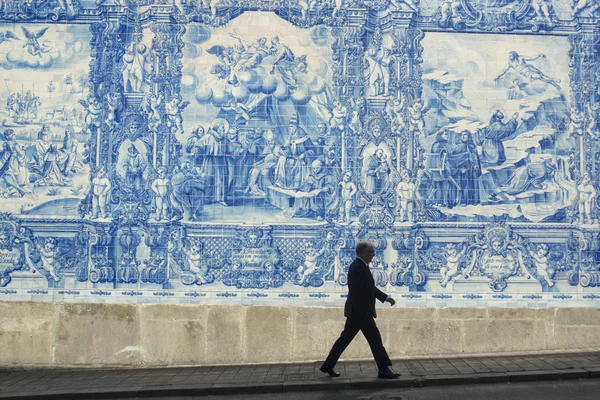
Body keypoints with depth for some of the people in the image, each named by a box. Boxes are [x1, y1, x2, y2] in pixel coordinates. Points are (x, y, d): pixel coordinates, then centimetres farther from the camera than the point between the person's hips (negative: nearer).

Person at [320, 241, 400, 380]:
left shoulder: (360, 266, 14)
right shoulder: (358, 267, -19)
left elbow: (370, 288, 21)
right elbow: (357, 293, -22)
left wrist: (386, 297, 17)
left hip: (357, 311, 10)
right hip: (360, 311, -10)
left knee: (345, 338, 13)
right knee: (375, 338, -2)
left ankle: (328, 366, 19)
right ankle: (383, 369, 7)